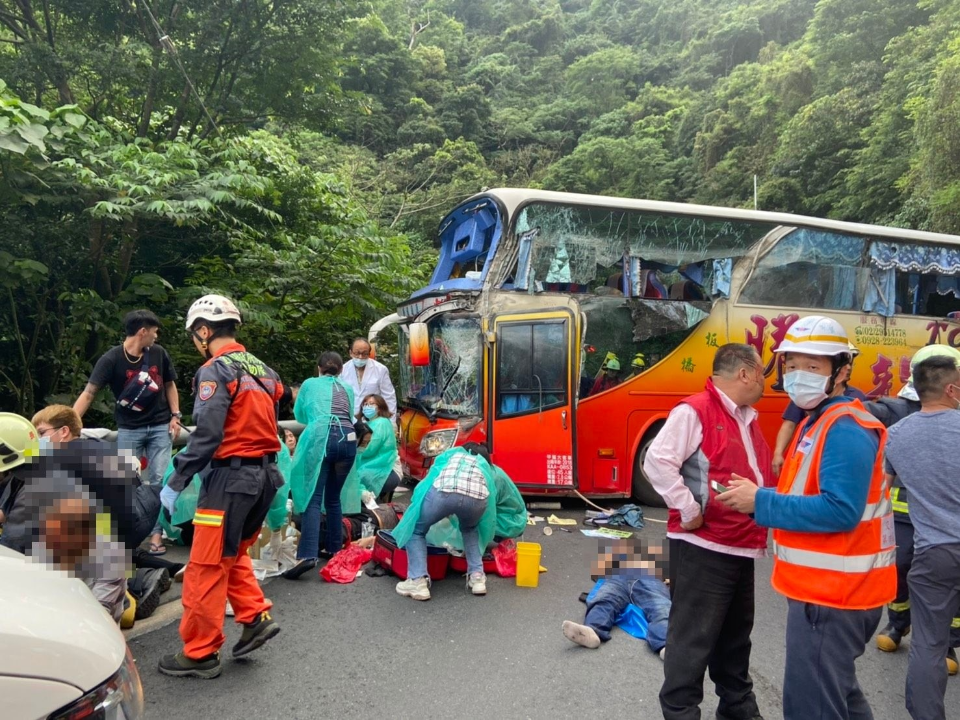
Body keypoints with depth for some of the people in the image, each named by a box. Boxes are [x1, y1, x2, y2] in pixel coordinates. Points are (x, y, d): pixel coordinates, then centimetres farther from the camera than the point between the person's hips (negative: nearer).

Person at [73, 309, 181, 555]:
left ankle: (156, 535, 6)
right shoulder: (111, 358, -13)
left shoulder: (159, 353, -2)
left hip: (160, 426, 2)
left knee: (158, 480, 1)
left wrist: (175, 416, 2)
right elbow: (89, 393, -17)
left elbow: (169, 384, 11)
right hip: (129, 429, -2)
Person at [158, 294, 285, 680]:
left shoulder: (215, 371, -12)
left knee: (207, 566, 4)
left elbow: (207, 434, -20)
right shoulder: (261, 369, 11)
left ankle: (200, 654, 14)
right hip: (266, 473, 8)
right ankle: (256, 617, 20)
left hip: (231, 477, -8)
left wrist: (175, 482, -14)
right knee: (233, 555, 25)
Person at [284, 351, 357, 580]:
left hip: (320, 438, -3)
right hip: (348, 439, 3)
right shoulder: (348, 389, 26)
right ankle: (333, 549, 21)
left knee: (312, 497, -10)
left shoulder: (310, 384, 21)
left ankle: (308, 555, -23)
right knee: (333, 498, 17)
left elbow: (299, 415, 32)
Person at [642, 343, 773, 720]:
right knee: (693, 638, -1)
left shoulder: (748, 419, 15)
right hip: (702, 547, -9)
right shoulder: (695, 411, -15)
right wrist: (688, 511, -21)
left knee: (736, 635, 21)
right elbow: (658, 462, -24)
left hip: (741, 546, 9)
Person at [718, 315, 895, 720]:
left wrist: (760, 502, -22)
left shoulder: (845, 429, -20)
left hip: (833, 594, -11)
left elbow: (840, 511, -29)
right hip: (828, 588, 11)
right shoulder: (819, 422, 13)